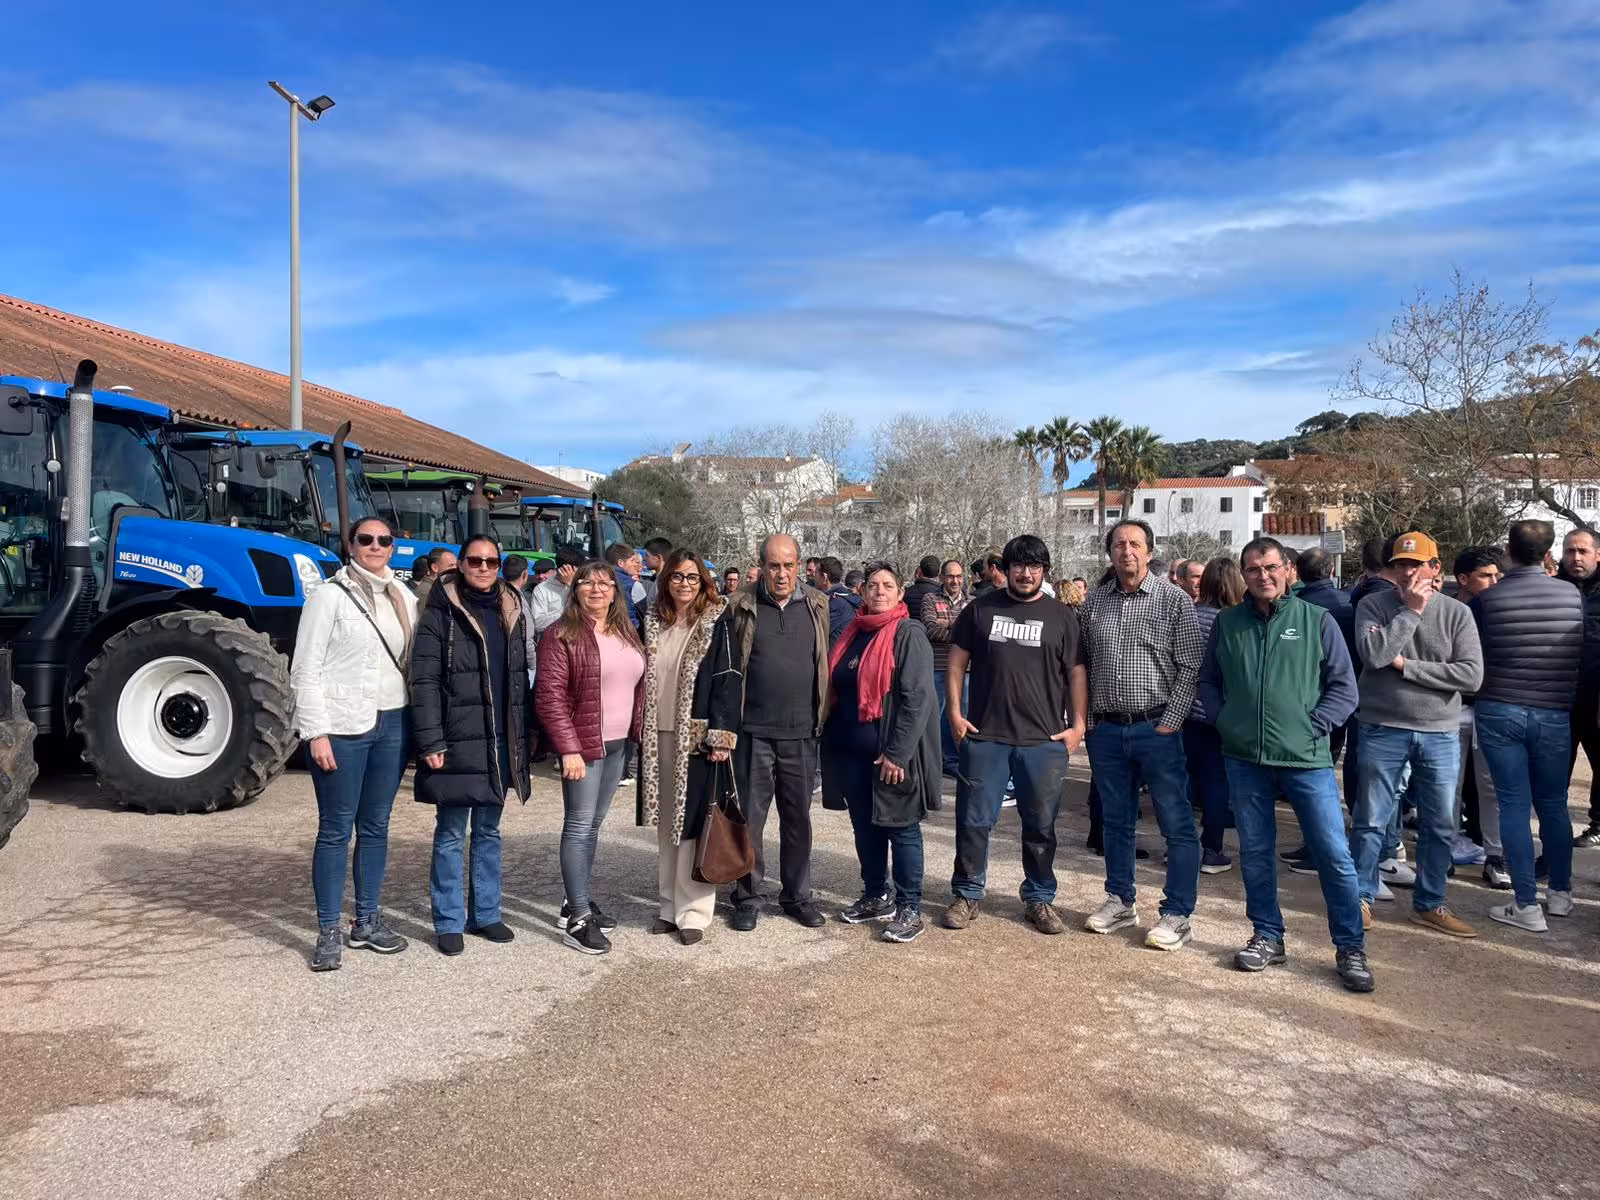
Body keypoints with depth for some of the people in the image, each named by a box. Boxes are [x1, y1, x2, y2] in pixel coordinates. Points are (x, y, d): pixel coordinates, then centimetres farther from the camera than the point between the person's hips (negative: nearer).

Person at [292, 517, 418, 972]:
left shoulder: (404, 598, 11)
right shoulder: (330, 595, -4)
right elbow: (306, 670, -8)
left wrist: (420, 724, 6)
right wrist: (316, 732, -14)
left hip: (393, 724, 5)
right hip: (342, 726, -5)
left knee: (375, 826, 12)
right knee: (336, 829, 1)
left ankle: (367, 921, 23)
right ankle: (328, 932, 10)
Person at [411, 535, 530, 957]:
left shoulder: (510, 613, 11)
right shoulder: (440, 614, -6)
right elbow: (424, 682, -10)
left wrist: (523, 737, 10)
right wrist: (431, 742, -17)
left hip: (500, 743, 5)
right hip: (457, 742, -5)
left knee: (489, 831, 14)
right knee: (451, 835, 3)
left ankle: (486, 914, 24)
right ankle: (449, 922, 13)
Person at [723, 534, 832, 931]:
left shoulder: (817, 606, 5)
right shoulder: (742, 608, -1)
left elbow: (826, 664, 7)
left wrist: (822, 719, 2)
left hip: (801, 733, 2)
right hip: (753, 733, -2)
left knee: (798, 819, 13)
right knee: (749, 818, 7)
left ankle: (797, 895, 27)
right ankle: (747, 898, 21)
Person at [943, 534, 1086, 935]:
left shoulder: (1062, 617, 6)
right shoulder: (980, 610, 7)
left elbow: (1076, 673, 5)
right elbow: (956, 663, 8)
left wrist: (1077, 725, -2)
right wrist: (955, 713, 0)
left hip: (1044, 740, 0)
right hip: (984, 736, 0)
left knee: (1041, 825, 10)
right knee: (974, 821, 6)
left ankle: (1039, 898, 25)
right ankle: (967, 894, 20)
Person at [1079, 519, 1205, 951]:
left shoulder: (1173, 600, -3)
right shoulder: (1094, 602, 8)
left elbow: (1190, 667, -6)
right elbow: (1082, 664, 13)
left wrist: (1169, 722, -11)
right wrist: (1087, 720, 6)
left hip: (1156, 728, -4)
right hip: (1106, 729, 4)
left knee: (1177, 824, 0)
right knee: (1116, 820, 14)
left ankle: (1177, 915, 9)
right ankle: (1120, 901, 27)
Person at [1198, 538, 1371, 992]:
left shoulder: (1317, 620, 0)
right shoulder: (1226, 623, 6)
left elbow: (1344, 688, 1)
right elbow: (1207, 682, 15)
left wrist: (1313, 728, -8)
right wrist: (1224, 721, 1)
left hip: (1306, 759, -2)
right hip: (1244, 759, 3)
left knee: (1334, 855, -1)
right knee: (1255, 853, 11)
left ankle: (1351, 949, 13)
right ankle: (1267, 937, 25)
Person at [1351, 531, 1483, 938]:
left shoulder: (1456, 612, 1)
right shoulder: (1373, 606, -3)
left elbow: (1471, 675, -10)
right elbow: (1373, 653, -20)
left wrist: (1406, 665, -13)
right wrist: (1411, 610, -16)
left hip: (1441, 733, 2)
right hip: (1384, 730, -2)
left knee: (1439, 825, 11)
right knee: (1371, 821, 6)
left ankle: (1429, 904, 26)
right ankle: (1361, 897, 20)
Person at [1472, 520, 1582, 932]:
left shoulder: (1485, 600, -9)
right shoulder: (1574, 596, -2)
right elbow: (1584, 655, 9)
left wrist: (1479, 696, 18)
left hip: (1499, 712, -2)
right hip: (1554, 714, 2)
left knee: (1514, 805, 2)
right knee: (1553, 805, 16)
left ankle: (1526, 906, 4)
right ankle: (1560, 894, 27)